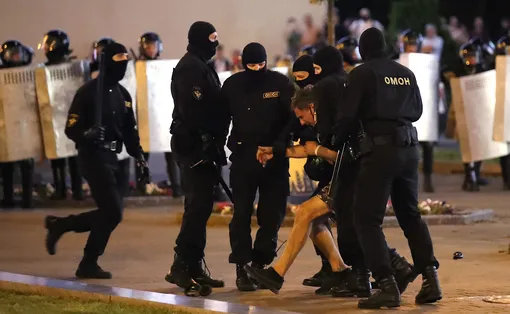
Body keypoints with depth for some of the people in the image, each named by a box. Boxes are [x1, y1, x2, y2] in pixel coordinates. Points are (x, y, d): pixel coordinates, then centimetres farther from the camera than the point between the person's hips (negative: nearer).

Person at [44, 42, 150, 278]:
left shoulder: (123, 94, 16)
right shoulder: (88, 92, -8)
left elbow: (130, 131, 22)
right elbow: (71, 129, -10)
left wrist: (139, 158, 13)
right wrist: (87, 134, -30)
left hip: (113, 157, 8)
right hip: (94, 156, -8)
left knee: (110, 214, 4)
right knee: (112, 212, -13)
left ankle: (58, 225, 18)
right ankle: (89, 264, 0)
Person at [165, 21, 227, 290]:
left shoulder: (201, 66, 21)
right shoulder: (191, 67, -12)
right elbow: (192, 109, -22)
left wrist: (214, 143, 18)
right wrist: (207, 141, -23)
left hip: (199, 146, 11)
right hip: (194, 145, -11)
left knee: (200, 206, 12)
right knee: (198, 205, -13)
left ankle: (193, 267, 15)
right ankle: (182, 266, -15)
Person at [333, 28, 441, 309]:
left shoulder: (362, 74, -6)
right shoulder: (406, 73, 11)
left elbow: (347, 115, -9)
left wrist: (338, 139, 10)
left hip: (380, 149, -6)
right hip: (408, 148, 6)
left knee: (367, 219, -1)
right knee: (410, 215, 19)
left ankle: (387, 285, -12)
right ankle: (430, 277, 9)